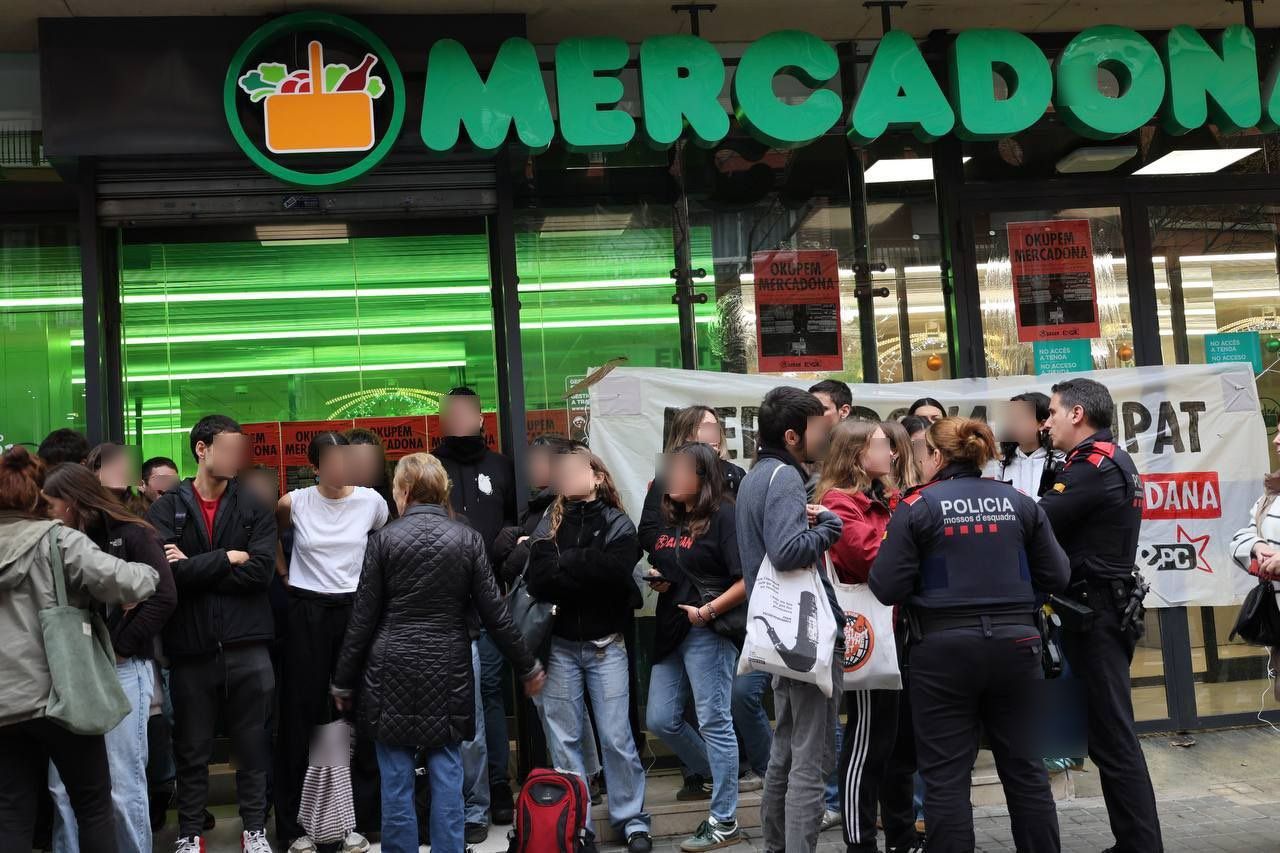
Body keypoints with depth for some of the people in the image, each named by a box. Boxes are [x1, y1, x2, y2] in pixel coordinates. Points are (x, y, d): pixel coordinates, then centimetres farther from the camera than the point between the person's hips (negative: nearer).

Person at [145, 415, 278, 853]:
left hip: (247, 646, 1)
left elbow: (261, 571, -9)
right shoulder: (166, 509, 1)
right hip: (191, 648, 0)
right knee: (192, 749, 12)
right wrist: (229, 558, -10)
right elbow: (168, 572, -14)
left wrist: (196, 569, -11)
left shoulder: (256, 507, 4)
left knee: (252, 746, 10)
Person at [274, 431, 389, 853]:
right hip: (307, 613, -1)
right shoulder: (294, 502, -3)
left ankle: (358, 819, 14)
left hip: (356, 610, 1)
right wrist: (285, 575, 9)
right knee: (300, 712, 4)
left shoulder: (370, 500, -2)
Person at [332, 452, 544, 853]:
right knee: (447, 778, 7)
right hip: (447, 674, 1)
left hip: (393, 673, -1)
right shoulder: (467, 539, -1)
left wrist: (344, 682, 7)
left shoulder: (384, 539, -5)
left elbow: (363, 618, -2)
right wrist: (528, 666, 10)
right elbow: (494, 612, -1)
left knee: (396, 781, 6)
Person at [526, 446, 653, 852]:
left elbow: (612, 573, -19)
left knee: (616, 737, 1)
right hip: (559, 645, 2)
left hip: (605, 644, -2)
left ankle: (632, 820, 16)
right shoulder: (549, 524, 4)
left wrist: (563, 564, -11)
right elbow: (537, 581, -10)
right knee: (563, 740, 7)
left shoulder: (618, 525, -1)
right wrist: (586, 570, -18)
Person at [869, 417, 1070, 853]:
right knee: (1025, 767, 15)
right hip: (1014, 644, 4)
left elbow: (887, 588, -8)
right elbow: (1057, 576, 7)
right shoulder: (1019, 503, 5)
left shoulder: (917, 507, -6)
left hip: (945, 650, -3)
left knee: (946, 775, 4)